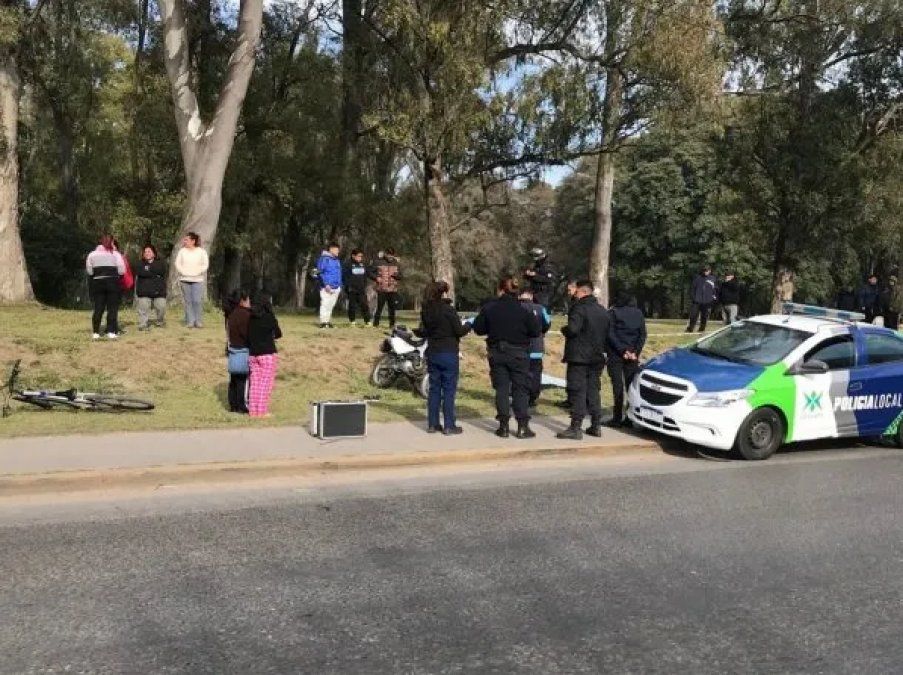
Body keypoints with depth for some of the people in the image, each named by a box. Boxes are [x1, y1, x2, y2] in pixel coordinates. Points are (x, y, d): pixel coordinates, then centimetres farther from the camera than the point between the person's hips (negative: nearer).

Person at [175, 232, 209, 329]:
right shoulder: (182, 251, 9)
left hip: (198, 280, -2)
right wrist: (183, 272, -8)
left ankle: (198, 322, -3)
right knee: (188, 301, 1)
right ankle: (190, 322, 5)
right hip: (185, 280, 2)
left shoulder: (201, 251, 4)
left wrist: (196, 272, -11)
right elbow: (178, 264, 7)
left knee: (197, 301, -11)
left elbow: (205, 265, 0)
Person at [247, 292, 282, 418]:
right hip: (267, 354, -5)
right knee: (266, 382, 2)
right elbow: (278, 334, -2)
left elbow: (247, 335, 2)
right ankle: (262, 411, 1)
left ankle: (253, 410, 13)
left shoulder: (250, 318, 2)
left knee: (255, 381, 11)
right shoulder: (269, 317, -10)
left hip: (252, 354, 5)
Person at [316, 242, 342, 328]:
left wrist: (340, 285, 18)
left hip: (336, 287, 7)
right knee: (325, 304, -9)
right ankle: (323, 322, -7)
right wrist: (325, 284, -18)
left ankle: (328, 321, 16)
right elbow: (320, 273, -12)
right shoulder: (324, 259, -6)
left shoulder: (337, 260, 18)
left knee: (331, 305, 10)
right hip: (327, 287, -7)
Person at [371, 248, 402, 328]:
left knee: (392, 308, 5)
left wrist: (396, 275, -11)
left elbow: (400, 276, 11)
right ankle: (376, 323, 8)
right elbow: (371, 273, 7)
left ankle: (392, 324, 14)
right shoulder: (379, 263, 2)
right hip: (381, 289, -2)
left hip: (393, 290, 2)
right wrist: (376, 277, -11)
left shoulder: (396, 264, 9)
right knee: (379, 307, -1)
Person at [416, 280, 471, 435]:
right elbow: (459, 331, -13)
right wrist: (468, 325, 6)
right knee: (449, 390, 0)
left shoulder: (426, 311, 3)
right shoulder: (448, 310, -15)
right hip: (448, 353, -6)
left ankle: (432, 424, 14)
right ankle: (449, 426, 2)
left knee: (434, 388, 12)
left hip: (432, 353, 6)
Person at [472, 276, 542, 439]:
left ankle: (504, 426, 8)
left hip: (497, 353, 2)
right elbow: (536, 331, -8)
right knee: (520, 389, 6)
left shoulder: (489, 308, -6)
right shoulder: (523, 310, -11)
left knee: (501, 388, 8)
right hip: (518, 353, -2)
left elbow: (478, 329, 1)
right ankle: (523, 426, 4)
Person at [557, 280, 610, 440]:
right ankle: (596, 425, 17)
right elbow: (608, 335, 16)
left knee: (577, 392, -6)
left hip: (579, 357, -8)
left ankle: (576, 428, -7)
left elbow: (572, 329, -25)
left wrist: (564, 330, -6)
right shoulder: (603, 311, 13)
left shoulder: (579, 308, -14)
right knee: (593, 391, 14)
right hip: (597, 358, 8)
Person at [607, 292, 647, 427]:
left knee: (618, 385, -3)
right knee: (631, 385, 6)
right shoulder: (638, 313, 10)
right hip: (632, 355, 4)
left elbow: (611, 334, -10)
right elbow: (643, 335, 4)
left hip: (616, 355, -3)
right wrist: (635, 352, -2)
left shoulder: (613, 313, -1)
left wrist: (622, 350, -10)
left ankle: (617, 418, -5)